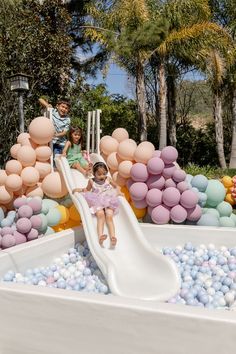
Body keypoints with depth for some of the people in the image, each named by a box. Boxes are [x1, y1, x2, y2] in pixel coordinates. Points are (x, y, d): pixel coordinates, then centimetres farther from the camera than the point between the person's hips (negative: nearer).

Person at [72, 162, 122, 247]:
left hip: (108, 202, 1)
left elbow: (116, 186, 25)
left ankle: (113, 237, -40)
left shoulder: (108, 179, 10)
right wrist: (79, 189, 10)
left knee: (109, 216, -27)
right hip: (97, 203, -1)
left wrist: (118, 192, 6)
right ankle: (100, 236, -48)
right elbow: (87, 190, 26)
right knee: (100, 215, -32)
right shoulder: (91, 181, 9)